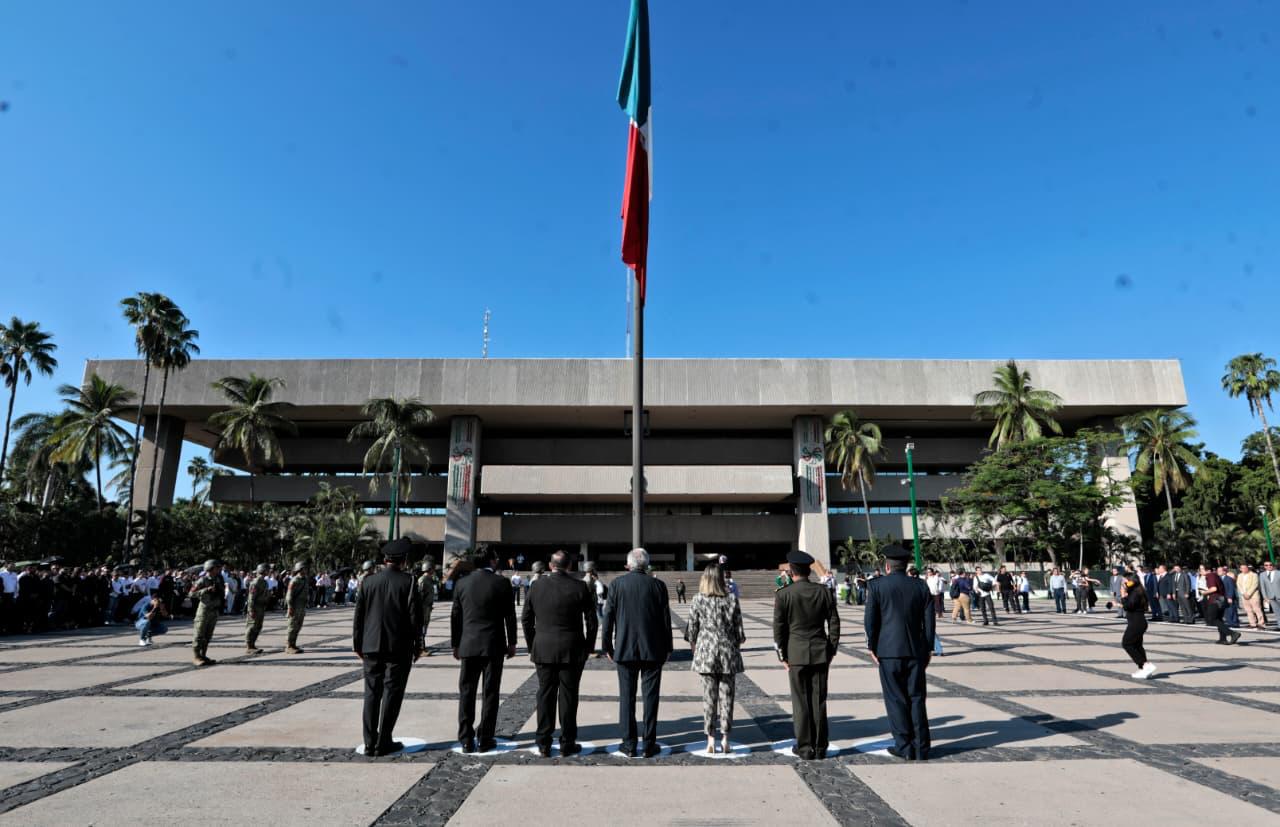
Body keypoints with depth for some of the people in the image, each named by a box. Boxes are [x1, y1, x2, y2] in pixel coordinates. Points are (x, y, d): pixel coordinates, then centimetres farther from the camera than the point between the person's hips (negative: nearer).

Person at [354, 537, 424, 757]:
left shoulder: (369, 581, 2)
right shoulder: (408, 581, -8)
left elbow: (358, 615, 5)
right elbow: (415, 615, -8)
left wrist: (357, 644, 14)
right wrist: (417, 644, 2)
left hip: (371, 646, 3)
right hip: (399, 646, -3)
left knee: (372, 693, 10)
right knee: (392, 692, 4)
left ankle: (370, 743, 12)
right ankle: (383, 743, 7)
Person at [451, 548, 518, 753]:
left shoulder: (461, 583, 1)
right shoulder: (502, 583, -6)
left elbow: (455, 616, 5)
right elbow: (510, 615, -2)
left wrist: (455, 644, 15)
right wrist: (511, 643, 7)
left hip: (469, 645, 2)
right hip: (494, 645, -2)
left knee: (467, 692, 10)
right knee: (490, 693, 6)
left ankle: (466, 740, 11)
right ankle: (486, 740, 10)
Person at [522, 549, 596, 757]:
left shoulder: (537, 586, -1)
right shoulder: (581, 588, -7)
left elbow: (526, 619, 4)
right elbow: (592, 621, -4)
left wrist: (532, 646, 13)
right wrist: (588, 647, 7)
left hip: (543, 650, 2)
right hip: (572, 651, -2)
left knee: (545, 695, 10)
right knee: (568, 695, 7)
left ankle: (544, 744, 15)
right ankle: (567, 744, 14)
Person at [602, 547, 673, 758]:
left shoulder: (617, 584, -3)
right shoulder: (658, 585, -3)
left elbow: (608, 617, -1)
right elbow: (666, 619, 0)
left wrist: (607, 646, 8)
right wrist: (667, 648, 10)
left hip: (625, 650, 0)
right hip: (653, 650, 0)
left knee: (627, 696, 8)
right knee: (650, 696, 7)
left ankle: (629, 744, 13)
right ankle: (649, 744, 11)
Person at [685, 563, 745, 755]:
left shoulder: (698, 600, -6)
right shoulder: (732, 600, -5)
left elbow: (692, 630, -2)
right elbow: (739, 631, -1)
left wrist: (694, 649, 14)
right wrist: (738, 644, 16)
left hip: (706, 654, 0)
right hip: (729, 654, 0)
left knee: (709, 697, 7)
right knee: (726, 696, 9)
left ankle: (711, 740, 9)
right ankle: (725, 739, 13)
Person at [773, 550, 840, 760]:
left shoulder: (782, 595, -8)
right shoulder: (823, 592, 0)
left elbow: (779, 628, -5)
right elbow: (834, 623, 3)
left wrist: (783, 656, 4)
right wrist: (831, 651, 12)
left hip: (796, 654, -3)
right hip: (820, 653, 3)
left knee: (801, 702, 5)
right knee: (819, 701, 9)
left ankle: (805, 748, 10)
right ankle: (820, 747, 16)